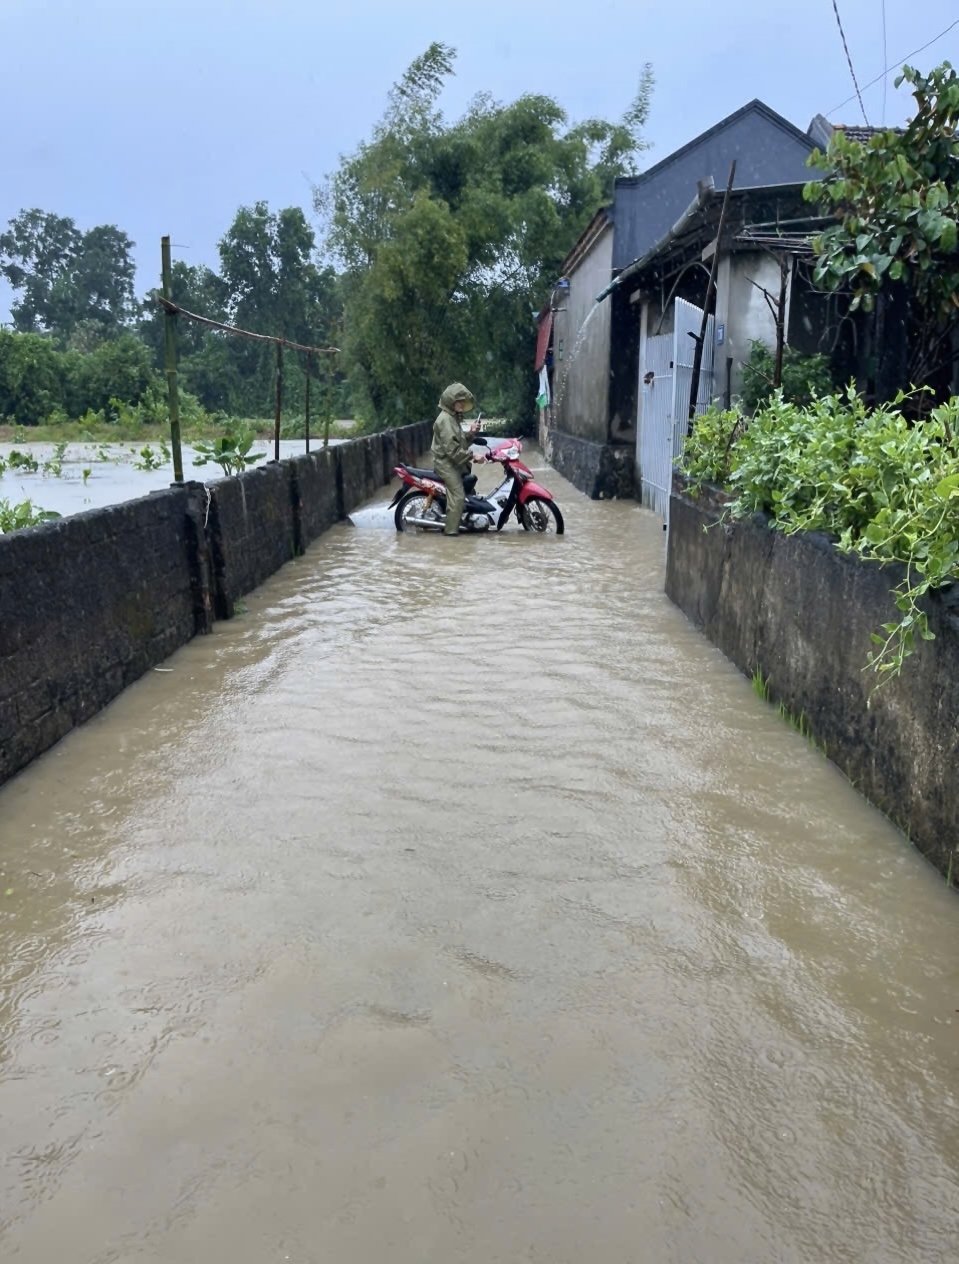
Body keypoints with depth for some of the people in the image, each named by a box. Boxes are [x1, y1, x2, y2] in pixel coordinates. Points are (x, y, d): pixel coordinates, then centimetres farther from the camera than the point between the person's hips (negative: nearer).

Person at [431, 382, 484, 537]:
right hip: (446, 463, -11)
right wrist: (472, 457, -23)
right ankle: (451, 529, -16)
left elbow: (460, 443, 18)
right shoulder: (445, 419, -16)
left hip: (453, 462, 11)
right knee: (458, 495, -18)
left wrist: (470, 434, 1)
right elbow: (452, 448, -24)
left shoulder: (453, 418, 17)